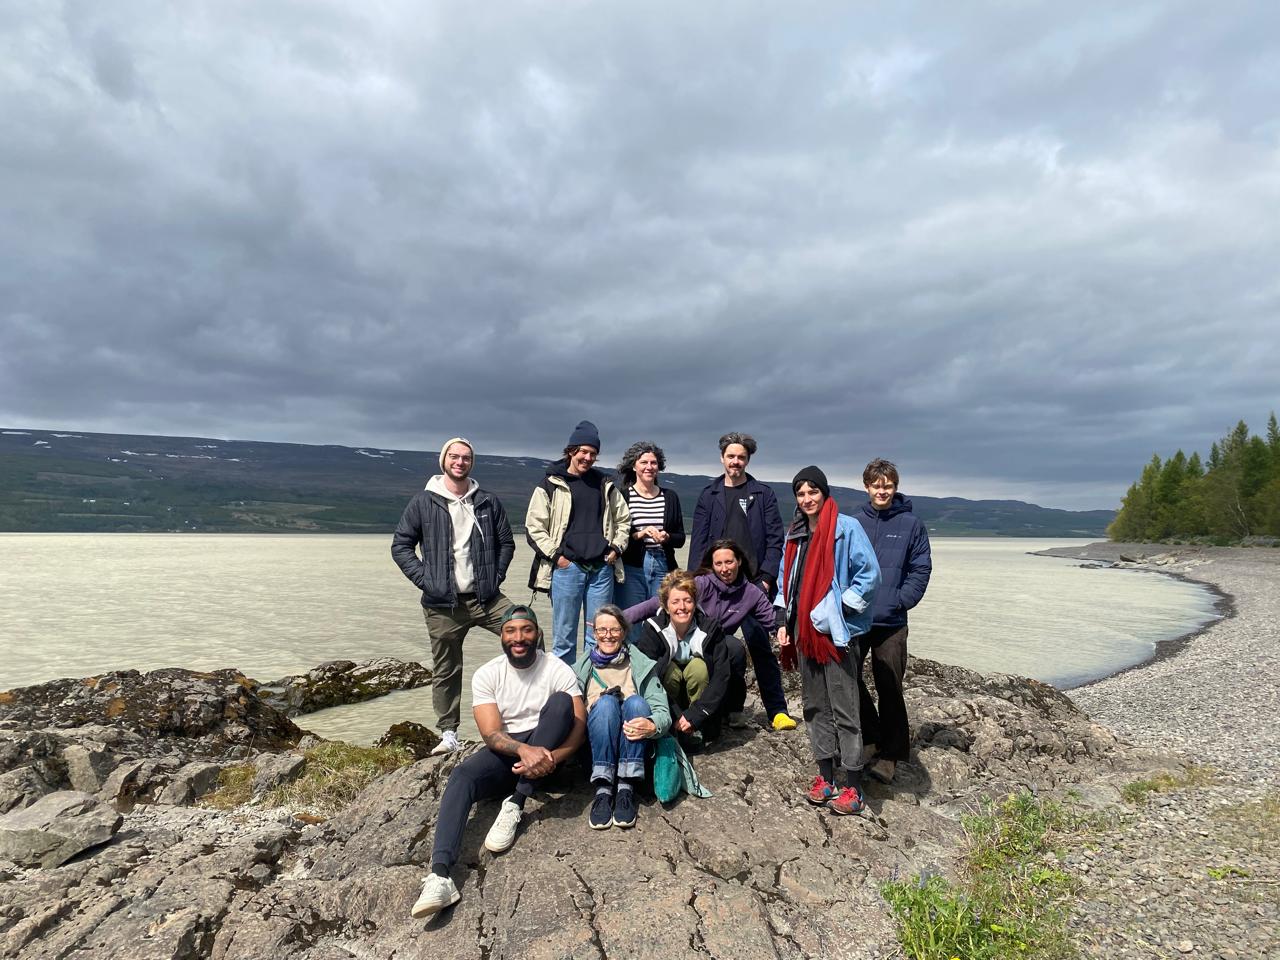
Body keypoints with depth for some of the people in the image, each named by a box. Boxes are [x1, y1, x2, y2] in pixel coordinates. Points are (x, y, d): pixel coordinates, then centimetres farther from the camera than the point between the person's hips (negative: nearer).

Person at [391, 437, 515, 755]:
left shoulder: (488, 502, 6)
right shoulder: (423, 502, 0)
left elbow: (506, 542, 13)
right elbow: (401, 545, 2)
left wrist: (496, 576, 1)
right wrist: (423, 579, -8)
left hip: (486, 597, 1)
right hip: (442, 604, -1)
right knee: (446, 670, 8)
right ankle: (449, 734, 24)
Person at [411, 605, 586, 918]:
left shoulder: (558, 670, -8)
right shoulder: (486, 675, -4)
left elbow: (579, 725, -14)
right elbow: (491, 734, -13)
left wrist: (550, 759, -31)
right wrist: (525, 750, -34)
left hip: (548, 750, -1)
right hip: (506, 752, 1)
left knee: (560, 701, -29)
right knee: (462, 775, -28)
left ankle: (515, 806, -27)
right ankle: (440, 876, -43)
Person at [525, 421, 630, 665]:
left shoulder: (606, 485, 13)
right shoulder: (551, 485, 2)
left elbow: (623, 519, 21)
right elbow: (533, 527, 0)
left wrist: (616, 548, 8)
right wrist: (556, 555, -6)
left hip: (602, 568, 3)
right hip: (566, 568, -3)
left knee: (599, 636, 8)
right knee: (564, 637, 3)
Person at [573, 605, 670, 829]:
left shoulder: (642, 666, 13)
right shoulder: (582, 668, 17)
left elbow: (663, 711, -1)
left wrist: (653, 725, -23)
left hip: (632, 741, 0)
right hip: (595, 742, 0)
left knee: (636, 701, -28)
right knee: (606, 702, -28)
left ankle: (626, 787, -31)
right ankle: (603, 789, -33)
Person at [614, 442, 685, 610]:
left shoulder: (670, 497, 13)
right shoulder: (622, 496, 2)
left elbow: (680, 538, 12)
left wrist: (667, 538, -7)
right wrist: (638, 535, -16)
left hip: (662, 567, 3)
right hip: (631, 567, -3)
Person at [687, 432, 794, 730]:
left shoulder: (763, 494, 6)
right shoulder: (709, 495, 10)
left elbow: (775, 540, 2)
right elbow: (699, 541, 7)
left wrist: (766, 577, -8)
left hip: (753, 583, -2)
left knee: (760, 644, -3)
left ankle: (778, 710, 6)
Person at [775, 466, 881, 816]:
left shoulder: (846, 528, -7)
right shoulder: (795, 534, 14)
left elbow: (870, 573, -11)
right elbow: (786, 578, 19)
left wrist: (843, 609, -13)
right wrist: (784, 621, 11)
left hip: (836, 631, -7)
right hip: (804, 630, 7)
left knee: (843, 708, -2)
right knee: (815, 705, 13)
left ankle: (852, 786, 8)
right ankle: (826, 774, 24)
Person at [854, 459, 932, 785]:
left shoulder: (911, 524, 1)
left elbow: (921, 569, 0)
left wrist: (899, 600, -11)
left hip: (891, 622, -2)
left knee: (889, 689, 3)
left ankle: (890, 754, 16)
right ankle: (872, 736, 24)